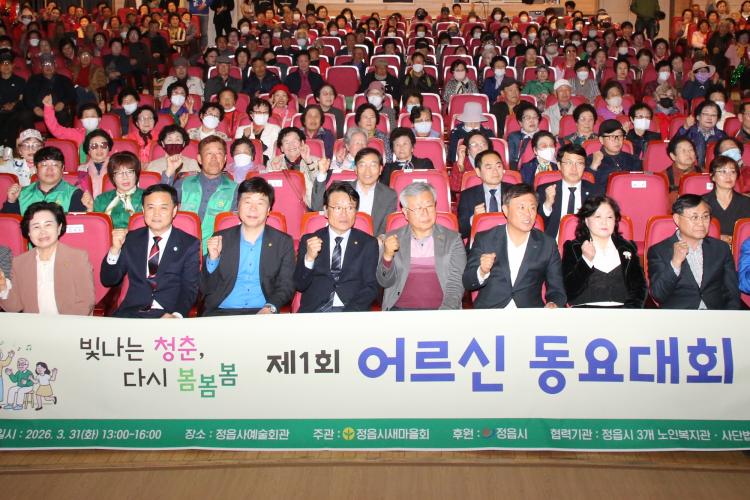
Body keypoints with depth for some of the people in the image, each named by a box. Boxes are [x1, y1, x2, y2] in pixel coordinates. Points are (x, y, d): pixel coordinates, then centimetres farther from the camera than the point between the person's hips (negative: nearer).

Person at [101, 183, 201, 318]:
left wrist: (176, 316, -21)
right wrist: (115, 249, -6)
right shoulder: (131, 239, 13)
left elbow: (189, 289, -2)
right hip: (131, 312, 2)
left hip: (168, 315, -2)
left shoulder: (189, 244, 4)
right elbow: (108, 281, 11)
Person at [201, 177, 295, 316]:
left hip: (262, 313, 0)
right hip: (221, 312, 0)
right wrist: (213, 259, -6)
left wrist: (270, 308, -15)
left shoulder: (283, 242, 9)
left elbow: (286, 286, 5)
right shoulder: (220, 239, 11)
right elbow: (206, 289, 12)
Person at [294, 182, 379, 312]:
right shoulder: (308, 241, 11)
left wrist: (349, 313, -13)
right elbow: (299, 286, 6)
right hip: (313, 311, 0)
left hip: (353, 312, 0)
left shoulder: (368, 244, 9)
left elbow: (371, 287, 4)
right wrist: (309, 258, -12)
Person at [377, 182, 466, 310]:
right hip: (400, 310, 0)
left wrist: (444, 314, -13)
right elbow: (385, 282, 9)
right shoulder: (393, 239, 11)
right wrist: (387, 256, -10)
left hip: (440, 310, 0)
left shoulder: (453, 239, 9)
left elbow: (456, 284, 4)